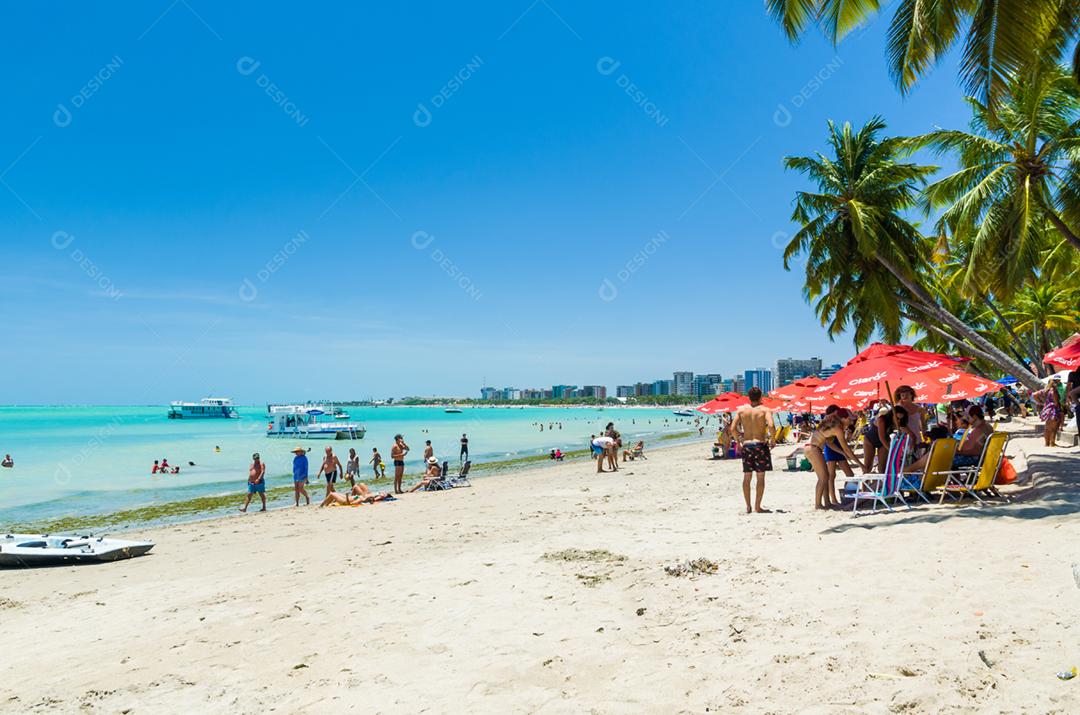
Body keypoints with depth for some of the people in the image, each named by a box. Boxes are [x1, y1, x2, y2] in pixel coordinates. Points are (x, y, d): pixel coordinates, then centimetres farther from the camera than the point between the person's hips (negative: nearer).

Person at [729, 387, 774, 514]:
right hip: (760, 444, -3)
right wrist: (772, 440, -6)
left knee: (747, 476, 8)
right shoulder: (765, 410, -3)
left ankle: (748, 506, 11)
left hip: (746, 445, 3)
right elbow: (770, 425, -20)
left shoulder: (741, 410, 5)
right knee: (760, 476, 3)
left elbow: (733, 429, -1)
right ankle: (757, 507, 3)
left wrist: (740, 440, 12)